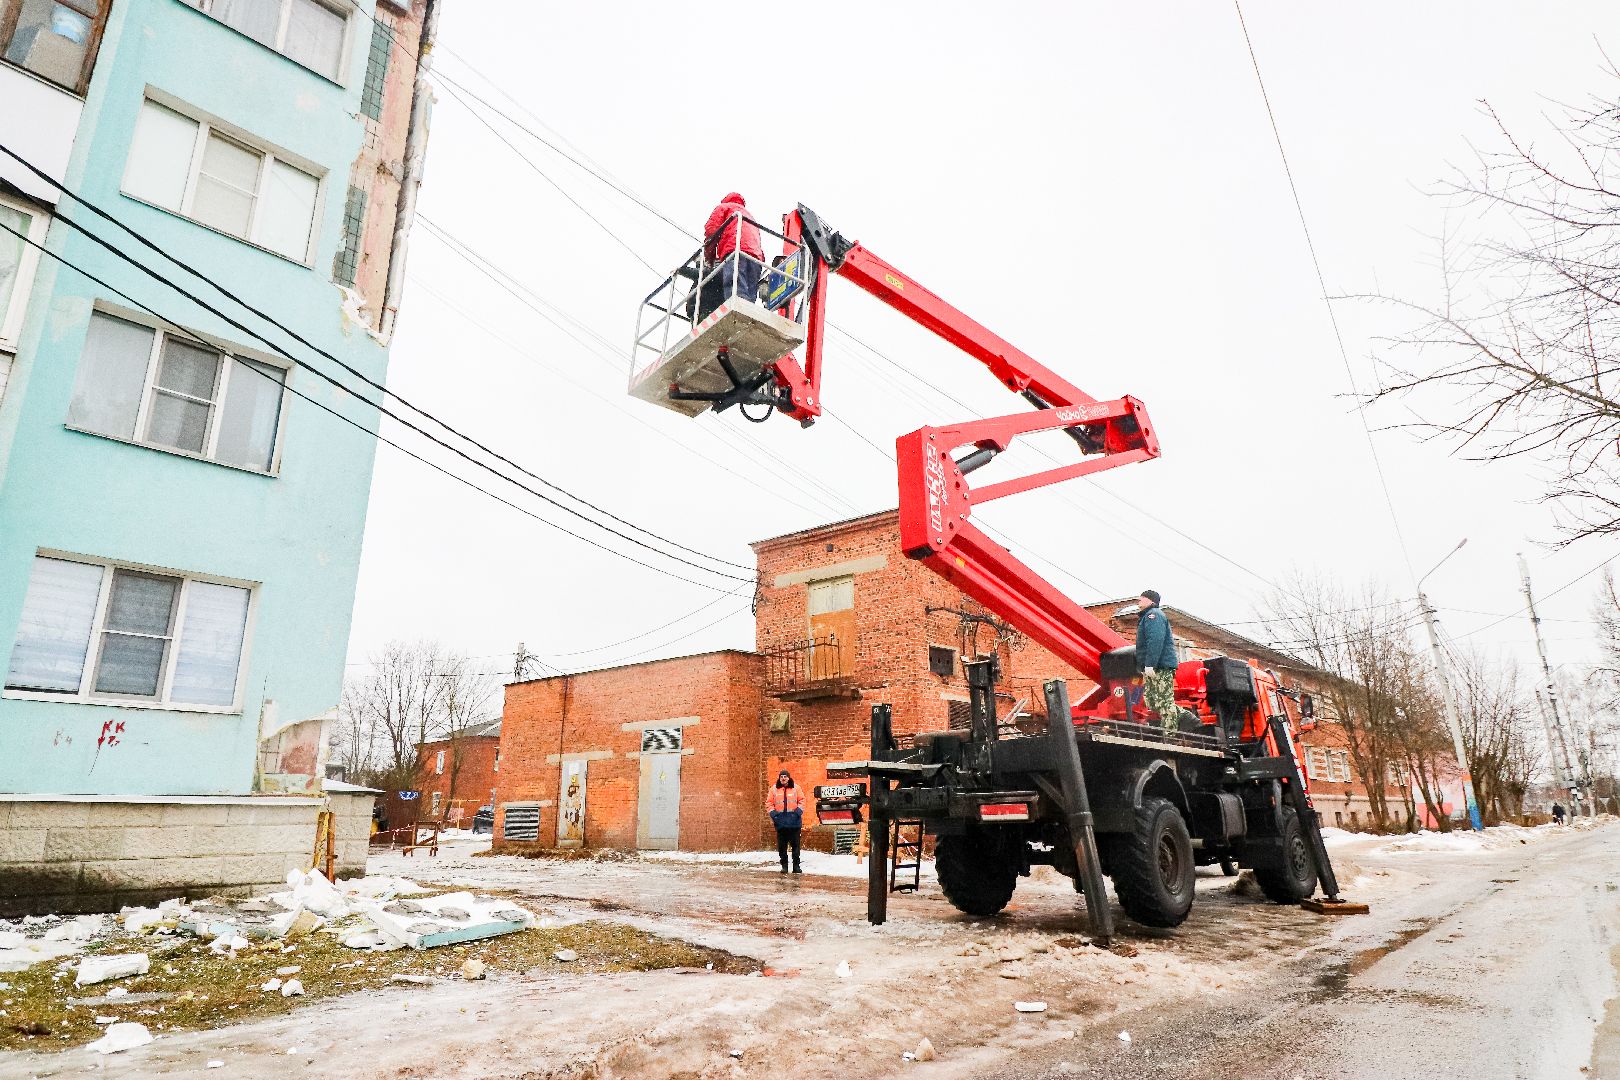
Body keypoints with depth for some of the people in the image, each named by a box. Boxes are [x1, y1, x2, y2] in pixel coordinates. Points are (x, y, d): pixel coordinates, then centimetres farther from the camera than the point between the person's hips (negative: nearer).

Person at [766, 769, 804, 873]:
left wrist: (798, 811, -7)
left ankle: (796, 866, 8)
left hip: (794, 821, -1)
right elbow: (769, 803, 8)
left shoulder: (795, 788, 6)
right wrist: (773, 814, -5)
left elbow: (801, 800, 6)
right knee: (782, 845, 3)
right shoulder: (774, 789, 7)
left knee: (795, 844, 1)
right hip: (780, 821, 1)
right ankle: (784, 866, 13)